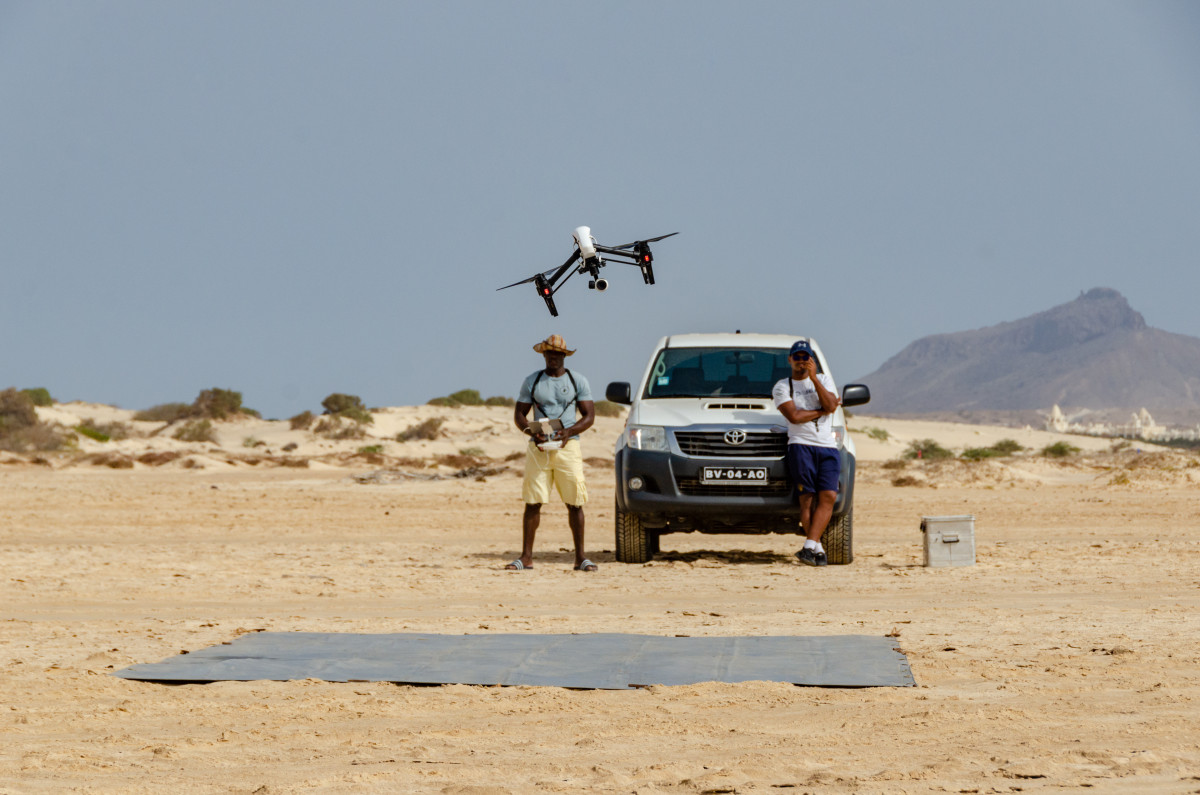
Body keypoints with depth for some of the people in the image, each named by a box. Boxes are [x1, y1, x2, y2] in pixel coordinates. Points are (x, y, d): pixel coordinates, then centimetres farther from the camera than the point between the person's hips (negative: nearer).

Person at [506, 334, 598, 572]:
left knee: (575, 503, -4)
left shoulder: (578, 381, 8)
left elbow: (589, 416, 5)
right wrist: (531, 432, -11)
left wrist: (569, 432, -13)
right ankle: (526, 557, -1)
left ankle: (580, 557, 0)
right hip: (538, 448, 1)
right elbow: (519, 414, 10)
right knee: (532, 502, -4)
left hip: (568, 446, -1)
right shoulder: (532, 381, 11)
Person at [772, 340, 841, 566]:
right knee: (807, 499, -12)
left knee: (828, 496, -15)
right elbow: (794, 416, -5)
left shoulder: (824, 380, 20)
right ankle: (818, 550, -9)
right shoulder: (782, 387, 12)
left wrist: (814, 378, -4)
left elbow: (831, 406, 0)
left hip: (828, 447, 2)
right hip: (801, 445, -2)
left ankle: (810, 547, -22)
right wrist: (822, 411, 0)